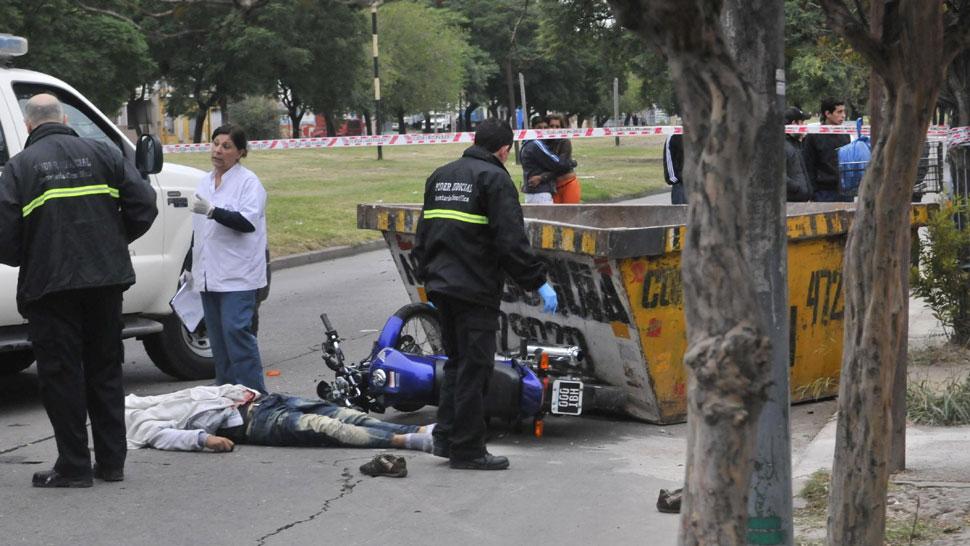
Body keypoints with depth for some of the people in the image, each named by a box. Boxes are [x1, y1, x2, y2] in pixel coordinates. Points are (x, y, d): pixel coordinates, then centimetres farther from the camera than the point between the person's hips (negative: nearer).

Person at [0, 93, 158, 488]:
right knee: (105, 370, 14)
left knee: (61, 374, 3)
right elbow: (144, 206, -1)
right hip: (106, 280, 4)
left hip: (51, 286, -4)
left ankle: (74, 466, 3)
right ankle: (111, 461, 16)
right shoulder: (102, 154, 6)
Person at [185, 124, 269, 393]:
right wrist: (191, 267, 26)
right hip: (210, 274, 7)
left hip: (238, 275, -7)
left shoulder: (248, 182, -5)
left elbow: (248, 222, -19)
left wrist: (213, 211, -30)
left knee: (236, 331, -15)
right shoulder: (205, 182, 18)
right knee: (217, 335, 8)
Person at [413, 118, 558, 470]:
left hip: (441, 286, 8)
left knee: (456, 362, 18)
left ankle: (446, 437, 18)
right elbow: (511, 240, -16)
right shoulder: (495, 179, -8)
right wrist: (539, 282, -11)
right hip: (475, 289, -8)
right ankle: (467, 449, -1)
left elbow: (423, 234, 21)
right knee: (474, 367, -3)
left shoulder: (440, 176, 16)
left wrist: (427, 276, 29)